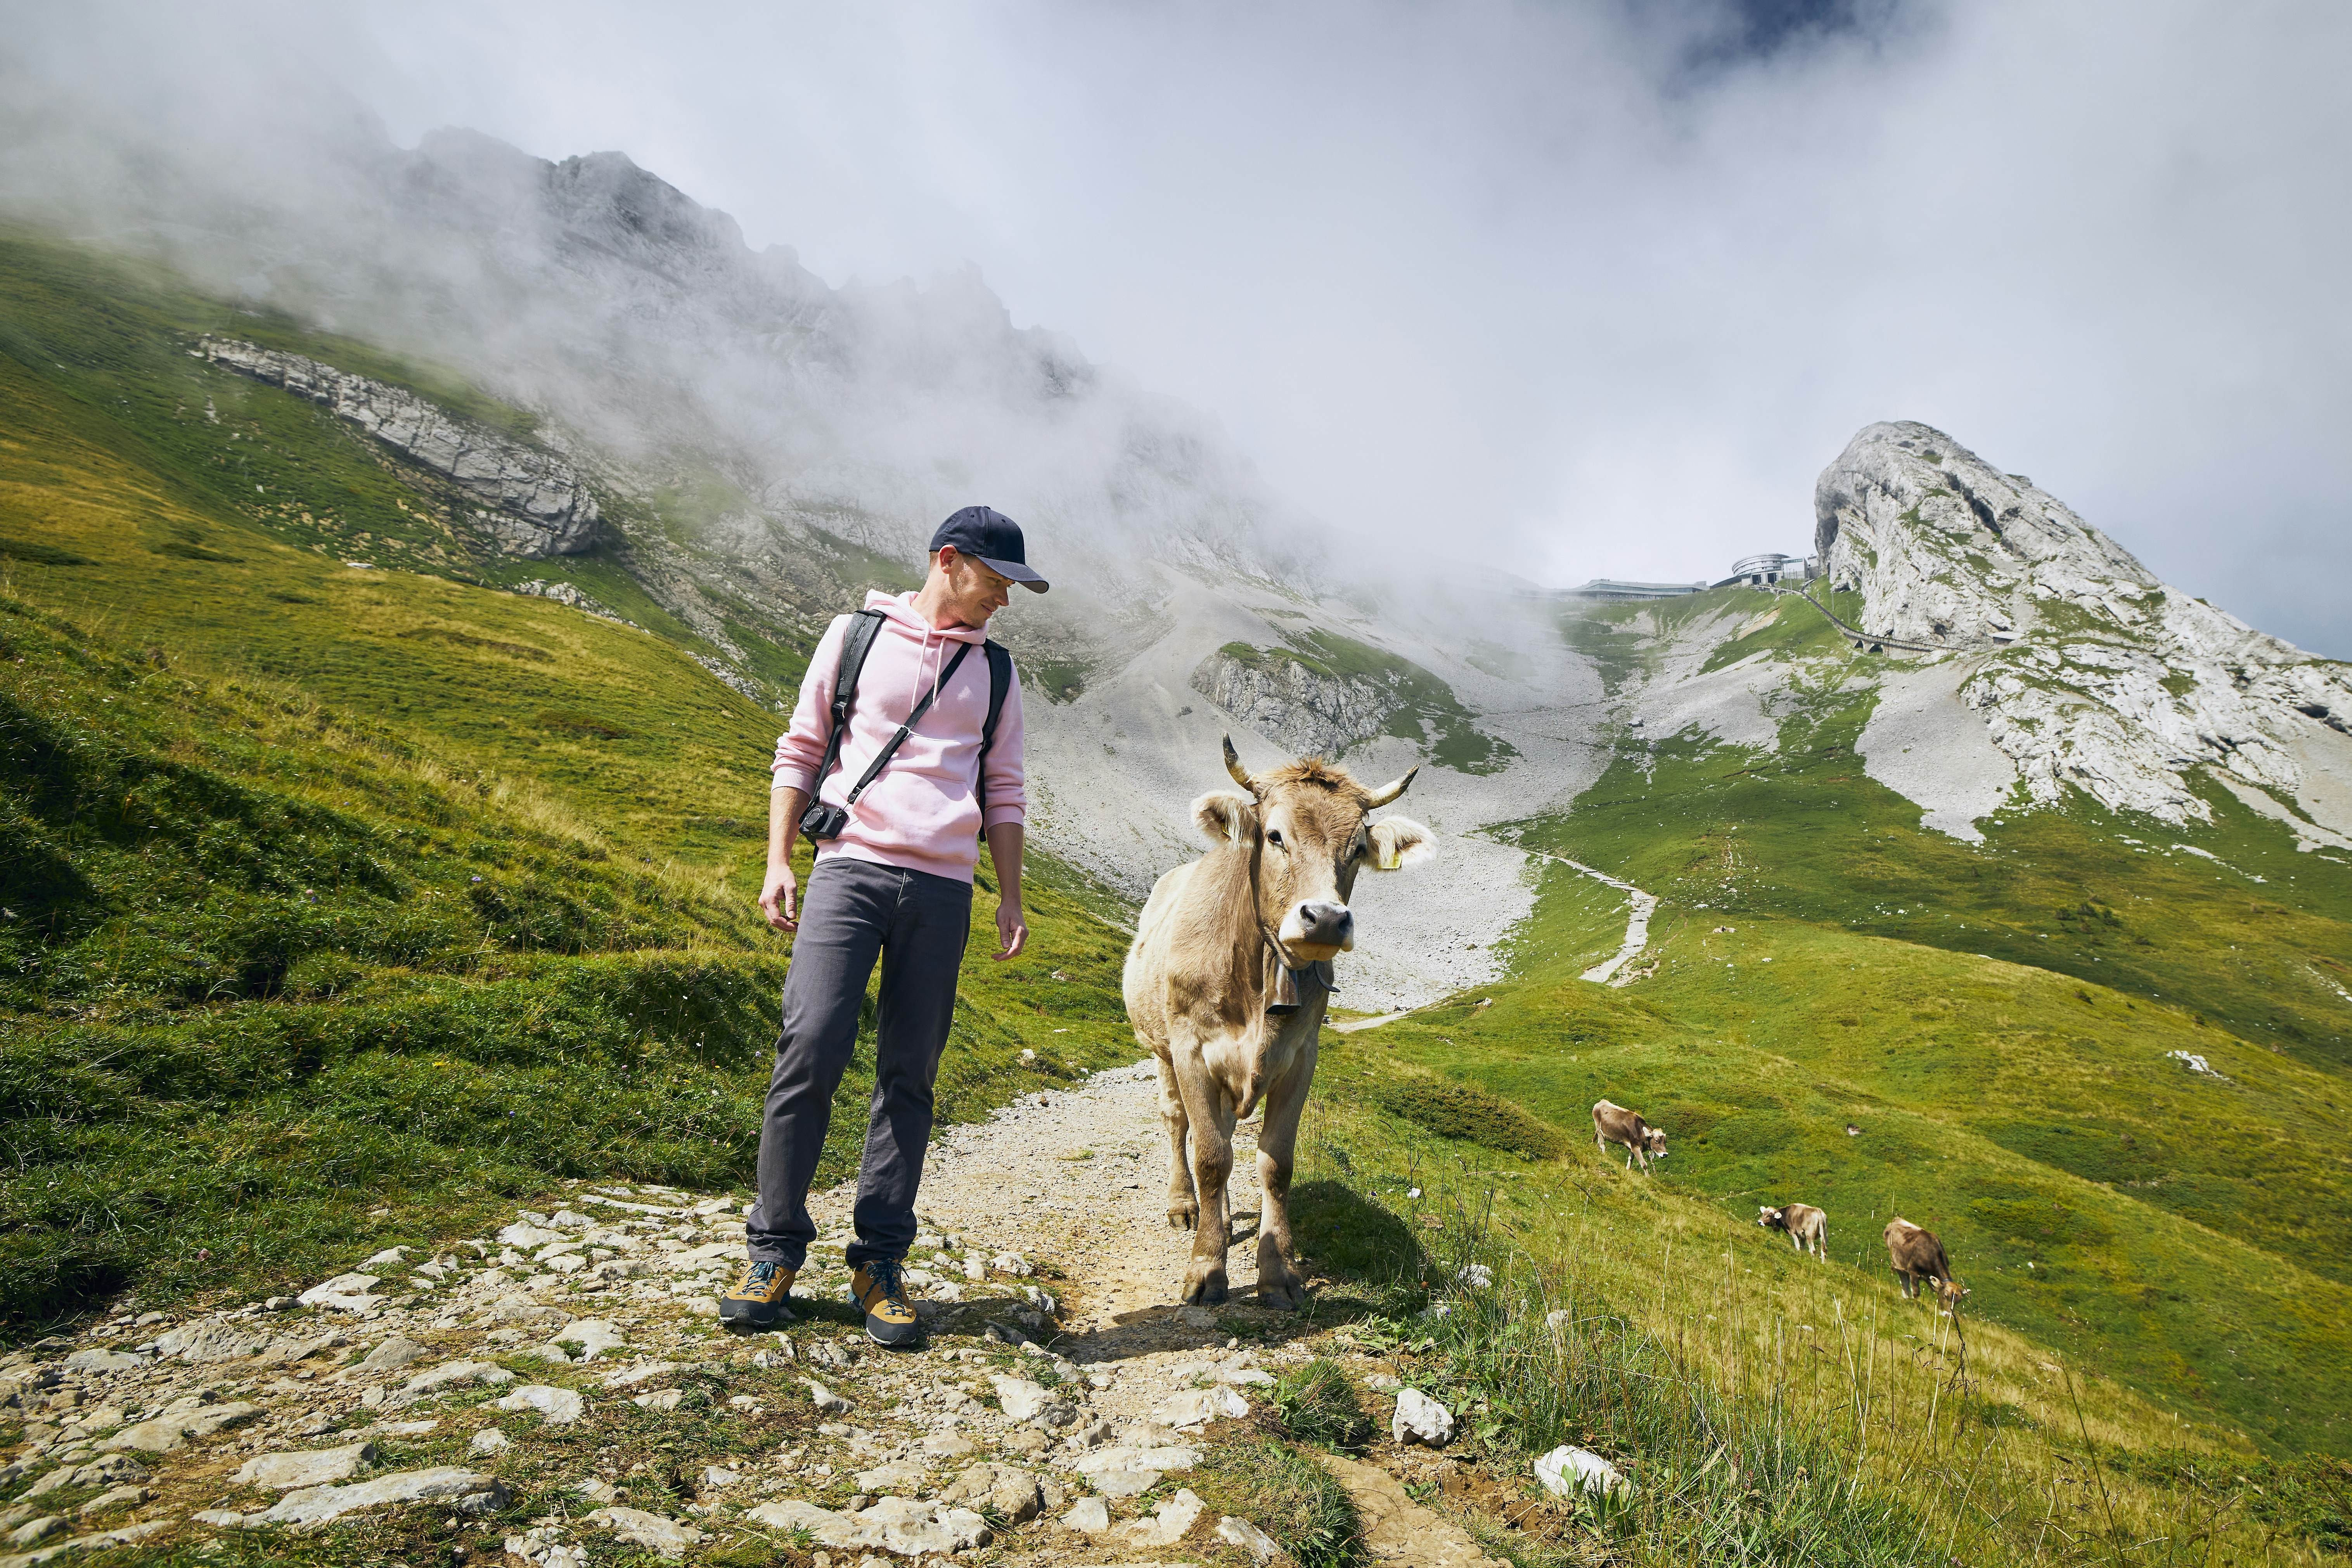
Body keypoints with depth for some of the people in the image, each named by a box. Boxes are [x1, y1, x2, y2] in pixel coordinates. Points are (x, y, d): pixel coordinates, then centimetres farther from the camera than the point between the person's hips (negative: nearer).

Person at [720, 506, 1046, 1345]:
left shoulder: (995, 670, 16)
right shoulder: (855, 635, 9)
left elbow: (1004, 792, 18)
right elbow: (799, 752, 10)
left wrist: (1011, 898, 11)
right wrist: (778, 862, 2)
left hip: (943, 889, 2)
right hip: (851, 866, -2)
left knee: (910, 1074, 2)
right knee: (811, 1048, -10)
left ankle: (881, 1261, 12)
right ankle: (775, 1248, 6)